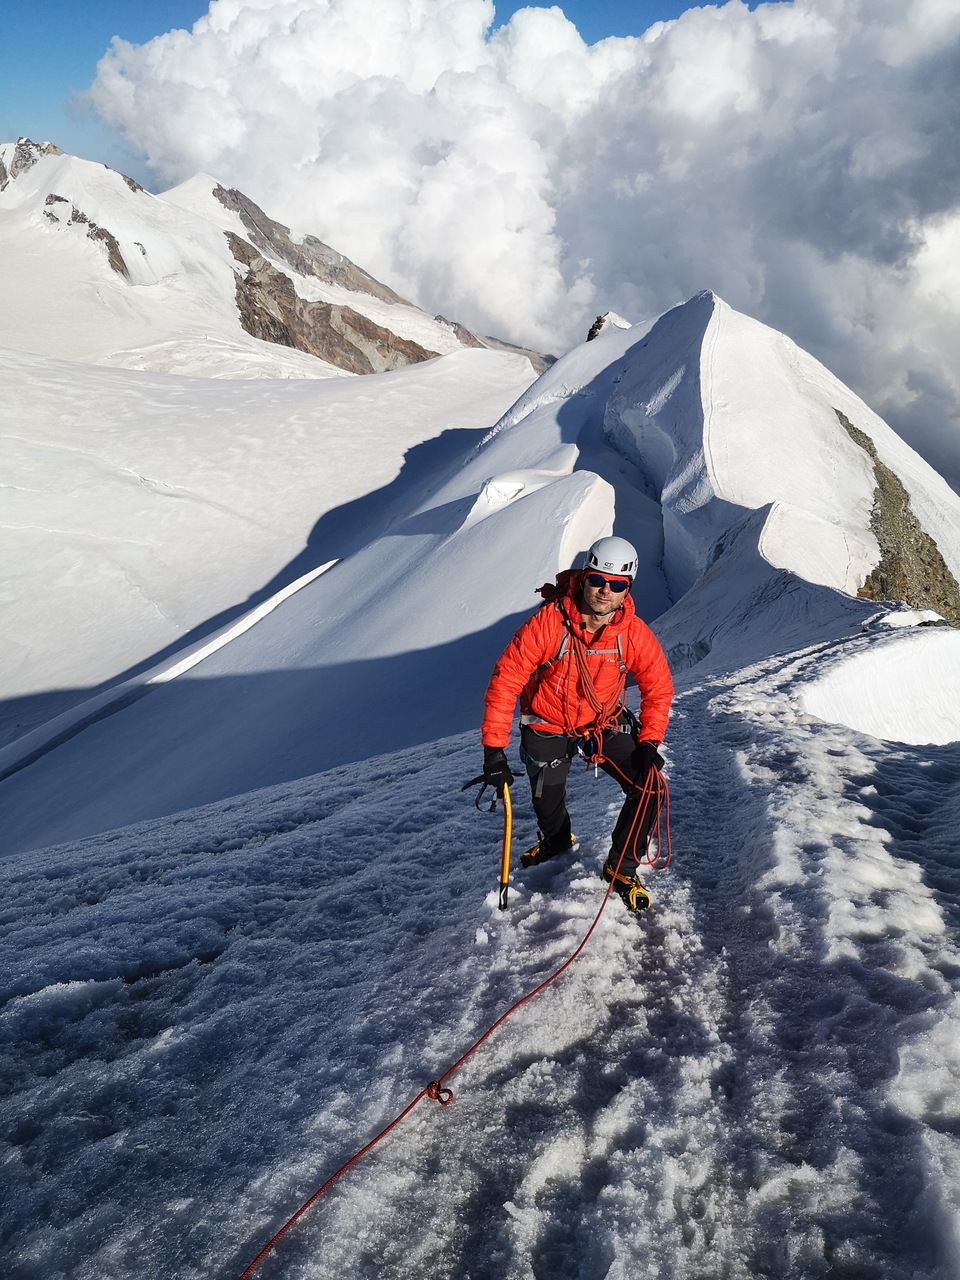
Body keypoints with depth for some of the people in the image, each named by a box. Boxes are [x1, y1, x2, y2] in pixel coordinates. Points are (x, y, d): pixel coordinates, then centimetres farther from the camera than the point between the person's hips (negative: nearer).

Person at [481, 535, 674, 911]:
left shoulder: (634, 633, -20)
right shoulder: (548, 622, -29)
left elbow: (659, 689, -5)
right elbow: (504, 681, -24)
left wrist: (649, 742, -17)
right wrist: (494, 749, -25)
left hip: (605, 724, 2)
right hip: (548, 728, -2)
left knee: (647, 787, -13)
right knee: (548, 806, 12)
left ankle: (620, 867, 12)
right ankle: (555, 841, 52)